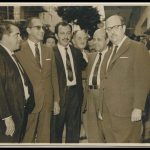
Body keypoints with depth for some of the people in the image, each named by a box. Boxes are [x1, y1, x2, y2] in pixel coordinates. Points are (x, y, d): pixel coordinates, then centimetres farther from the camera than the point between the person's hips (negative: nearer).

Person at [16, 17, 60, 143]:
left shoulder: (49, 51, 10)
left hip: (47, 102, 4)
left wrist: (56, 100, 9)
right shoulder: (19, 51, -7)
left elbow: (54, 77, 11)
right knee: (27, 137, 9)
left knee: (45, 137, 13)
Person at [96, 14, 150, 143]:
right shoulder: (110, 52, 19)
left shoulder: (137, 48, -2)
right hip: (106, 112, 6)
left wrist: (138, 108, -16)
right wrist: (101, 108, 13)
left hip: (125, 113, -6)